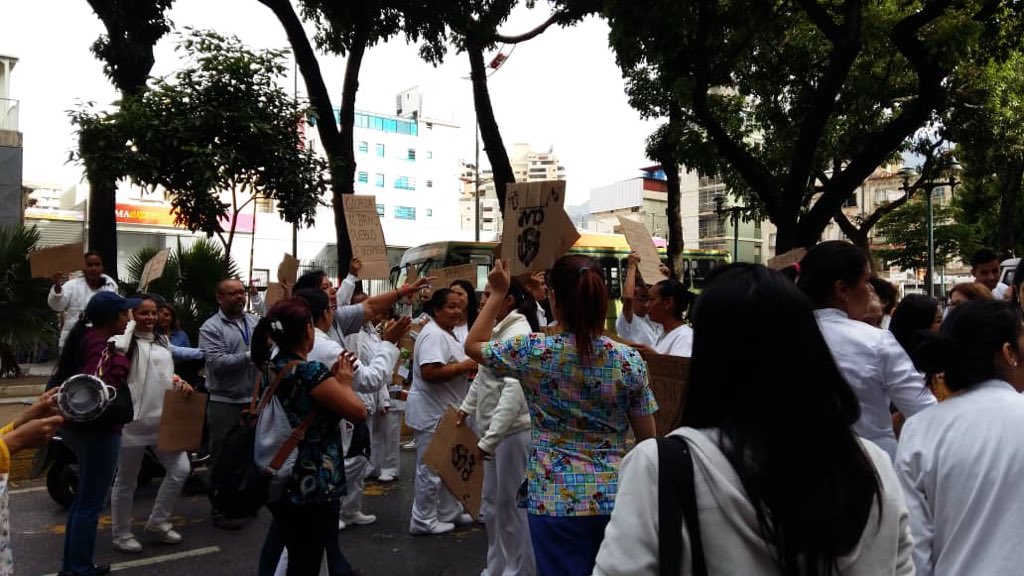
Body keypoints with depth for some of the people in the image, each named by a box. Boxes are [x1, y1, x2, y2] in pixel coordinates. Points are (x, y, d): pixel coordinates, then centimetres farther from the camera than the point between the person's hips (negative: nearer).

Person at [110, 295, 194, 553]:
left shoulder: (162, 341, 14)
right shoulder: (127, 340, -9)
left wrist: (180, 384, 2)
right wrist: (129, 323, -23)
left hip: (162, 419, 7)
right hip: (133, 421, -6)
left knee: (180, 469, 5)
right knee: (126, 480, 8)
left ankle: (158, 522, 23)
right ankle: (121, 533, 25)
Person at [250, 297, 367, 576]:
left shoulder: (270, 368, 3)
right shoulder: (311, 372, -22)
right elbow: (359, 412, -17)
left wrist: (331, 379, 8)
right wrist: (344, 382, -1)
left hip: (280, 483, 8)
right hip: (312, 486, -8)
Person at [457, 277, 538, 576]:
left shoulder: (519, 334, -18)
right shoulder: (498, 330, 11)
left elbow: (514, 391, -26)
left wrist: (489, 438, -28)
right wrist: (467, 406, 23)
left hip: (513, 431, -10)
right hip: (495, 429, 10)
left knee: (512, 504, 2)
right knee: (493, 503, 18)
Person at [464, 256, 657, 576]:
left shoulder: (535, 351, -13)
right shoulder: (631, 360, -7)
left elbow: (473, 345, 5)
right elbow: (647, 437, 0)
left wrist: (498, 293, 9)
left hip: (556, 498, -2)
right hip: (615, 497, 2)